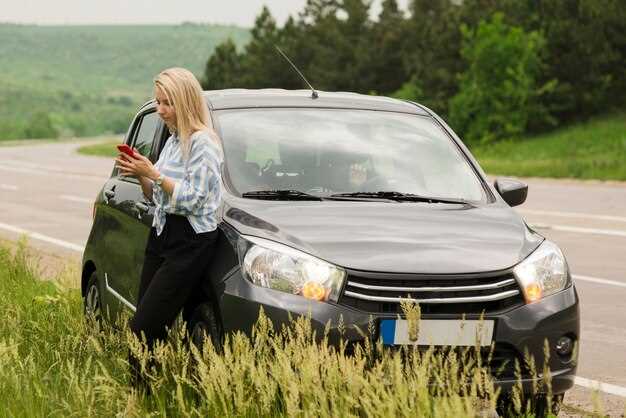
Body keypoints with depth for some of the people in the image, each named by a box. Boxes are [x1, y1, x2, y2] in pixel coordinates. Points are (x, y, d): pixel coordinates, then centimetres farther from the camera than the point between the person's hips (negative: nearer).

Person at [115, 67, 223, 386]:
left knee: (144, 327, -13)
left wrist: (153, 173, -15)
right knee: (150, 328, 4)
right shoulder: (173, 140, 17)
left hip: (189, 242, -9)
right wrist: (141, 174, 3)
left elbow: (191, 199, -16)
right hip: (161, 237, 9)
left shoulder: (203, 142, -10)